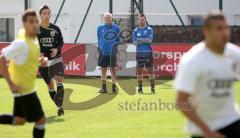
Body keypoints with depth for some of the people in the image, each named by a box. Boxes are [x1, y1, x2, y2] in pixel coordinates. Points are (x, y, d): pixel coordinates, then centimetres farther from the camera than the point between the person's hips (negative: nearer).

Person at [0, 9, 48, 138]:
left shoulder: (34, 39, 3)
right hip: (23, 89, -9)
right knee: (41, 119, -3)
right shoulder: (22, 43, -24)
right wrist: (11, 84, -27)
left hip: (28, 87, 9)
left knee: (19, 120, 20)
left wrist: (41, 60, 2)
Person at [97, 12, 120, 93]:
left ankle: (114, 87, 8)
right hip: (103, 52, 2)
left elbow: (118, 39, 7)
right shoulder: (100, 28, 7)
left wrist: (115, 46, -7)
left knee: (113, 69, 0)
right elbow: (99, 39, 14)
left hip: (112, 53, -2)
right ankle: (103, 88, 10)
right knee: (103, 69, 5)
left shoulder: (116, 28, 2)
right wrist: (100, 48, 2)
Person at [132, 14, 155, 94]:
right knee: (139, 71, 2)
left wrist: (140, 40, -10)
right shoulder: (135, 31, 9)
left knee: (150, 70, -2)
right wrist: (145, 40, -11)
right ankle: (140, 88, 7)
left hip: (148, 53, -2)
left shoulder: (149, 30, 4)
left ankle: (153, 88, 2)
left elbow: (149, 40, -10)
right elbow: (134, 42, -2)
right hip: (139, 53, 2)